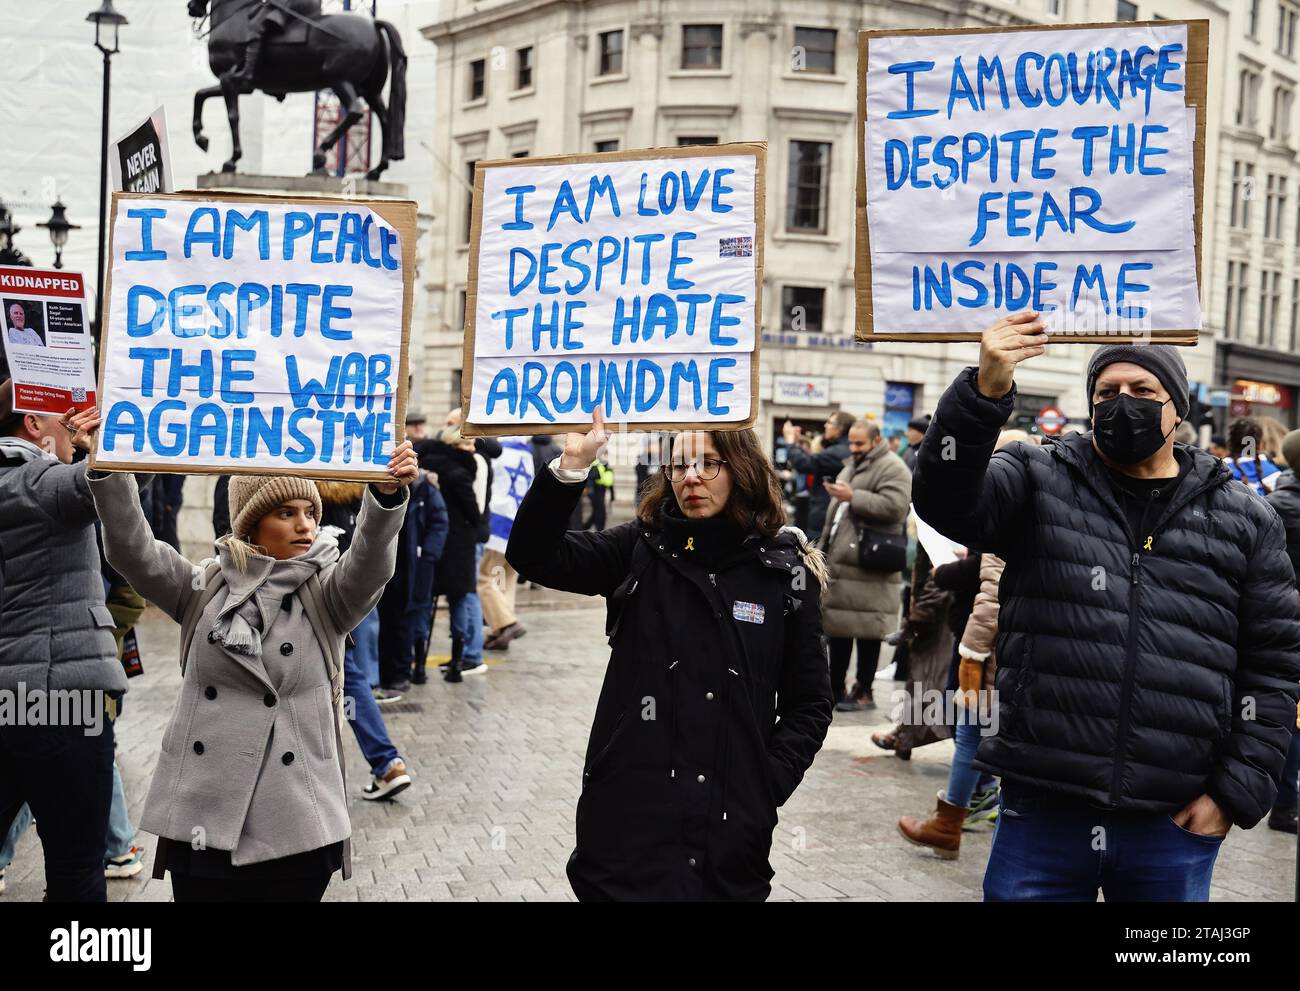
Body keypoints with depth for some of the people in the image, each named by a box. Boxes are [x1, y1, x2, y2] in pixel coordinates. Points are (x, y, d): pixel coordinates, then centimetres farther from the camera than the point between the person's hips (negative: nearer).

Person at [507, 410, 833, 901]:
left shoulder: (784, 570, 1)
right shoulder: (640, 548, 2)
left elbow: (808, 702, 5)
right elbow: (534, 554, -12)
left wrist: (768, 782, -7)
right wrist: (572, 464, -23)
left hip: (733, 823, 0)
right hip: (627, 810, 0)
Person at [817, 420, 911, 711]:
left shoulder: (892, 468, -8)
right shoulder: (851, 465, 21)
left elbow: (894, 506, -23)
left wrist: (853, 496, -21)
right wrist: (824, 545, 26)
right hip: (839, 560, 9)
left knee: (866, 631, -4)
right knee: (836, 624, 12)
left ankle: (864, 691, 5)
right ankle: (835, 688, 20)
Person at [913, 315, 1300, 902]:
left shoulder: (1243, 519, 7)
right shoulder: (1038, 482, 4)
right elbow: (945, 500, -15)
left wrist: (1236, 791, 1)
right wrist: (985, 392, -30)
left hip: (1174, 829, 2)